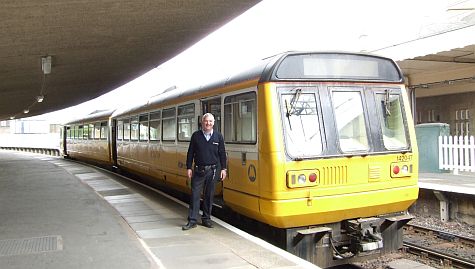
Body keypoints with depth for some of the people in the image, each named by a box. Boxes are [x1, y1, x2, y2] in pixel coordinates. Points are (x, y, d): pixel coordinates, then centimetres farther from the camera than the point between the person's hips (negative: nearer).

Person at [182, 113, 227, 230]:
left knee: (209, 195, 9)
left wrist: (223, 168, 2)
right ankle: (192, 221, 5)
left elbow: (222, 154, 6)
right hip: (198, 170, -1)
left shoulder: (218, 136, 2)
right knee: (195, 194, -1)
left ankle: (206, 219, 21)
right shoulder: (196, 135, 0)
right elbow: (190, 153, 3)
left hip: (212, 170, 1)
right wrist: (189, 168, -1)